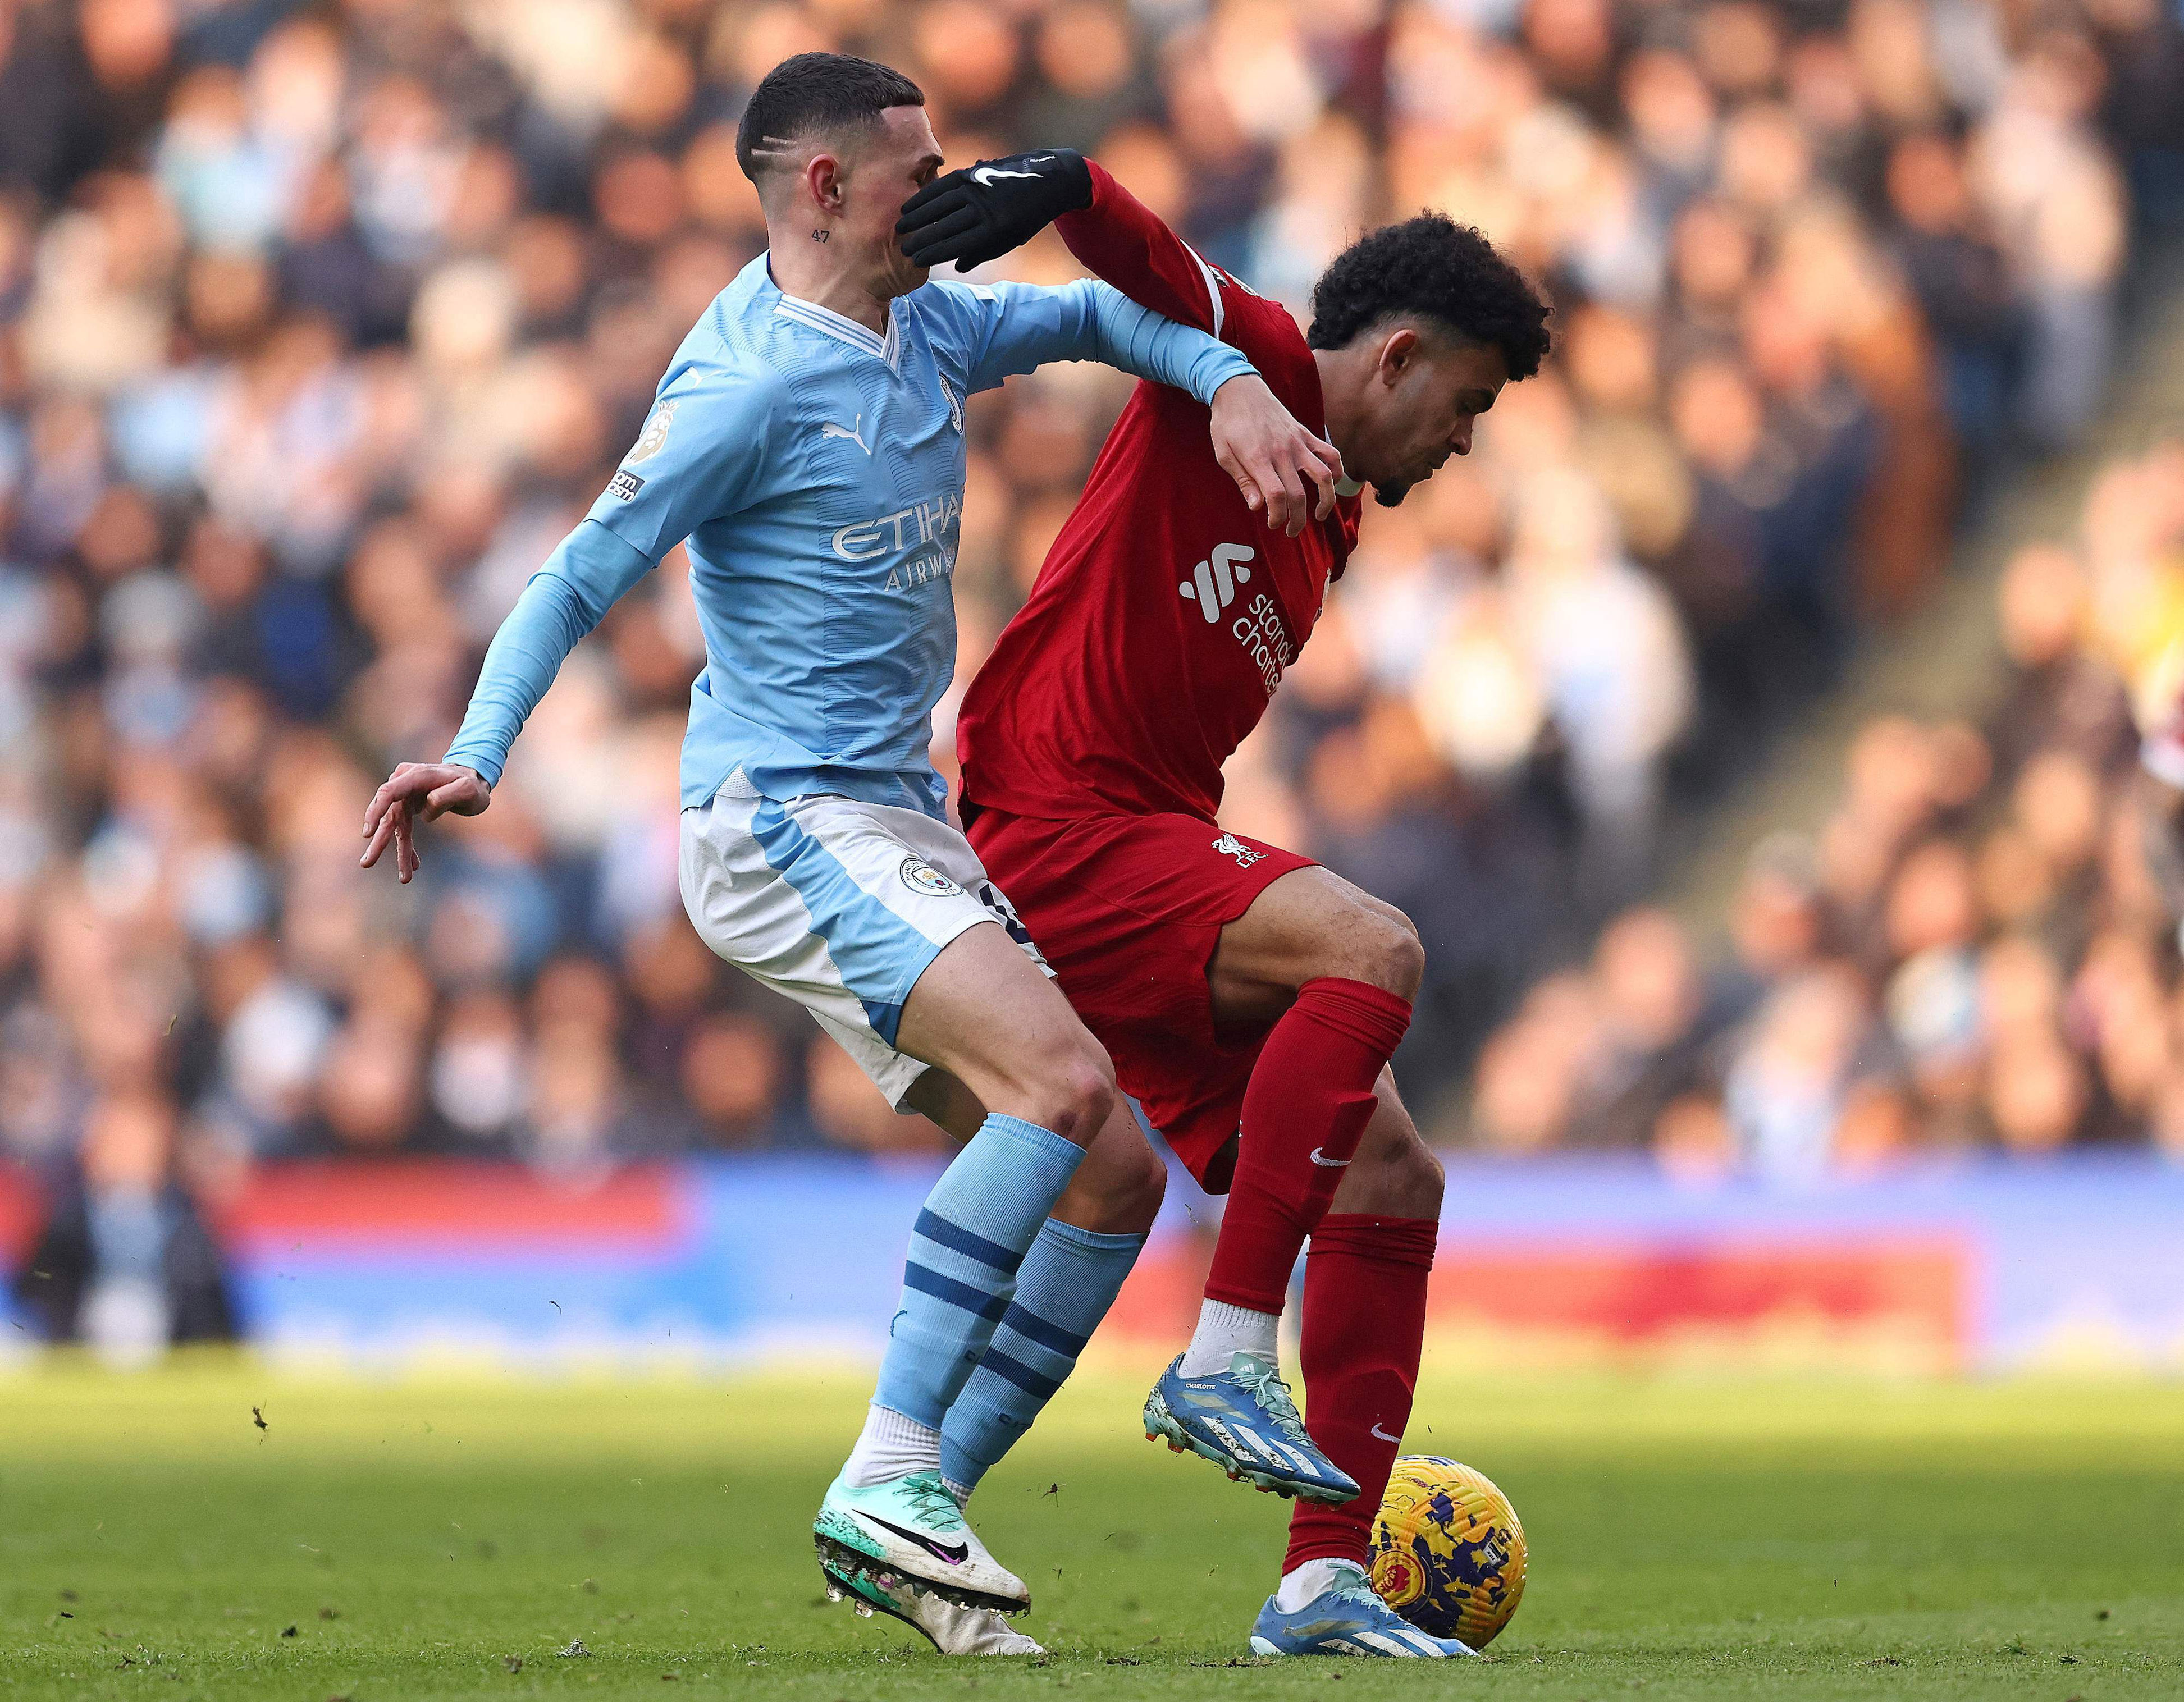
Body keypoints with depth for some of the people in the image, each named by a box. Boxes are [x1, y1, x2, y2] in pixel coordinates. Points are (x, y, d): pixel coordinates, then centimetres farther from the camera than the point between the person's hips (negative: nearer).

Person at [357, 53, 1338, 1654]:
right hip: (787, 823, -9)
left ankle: (904, 1524, 4)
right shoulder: (751, 383, -12)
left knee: (1116, 1176, 3)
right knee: (1063, 1083, -27)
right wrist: (477, 755, -27)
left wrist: (1231, 382, 8)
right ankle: (888, 1479, -26)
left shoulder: (926, 333, 12)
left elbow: (1093, 316, 27)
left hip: (904, 830, 9)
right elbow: (581, 579, -14)